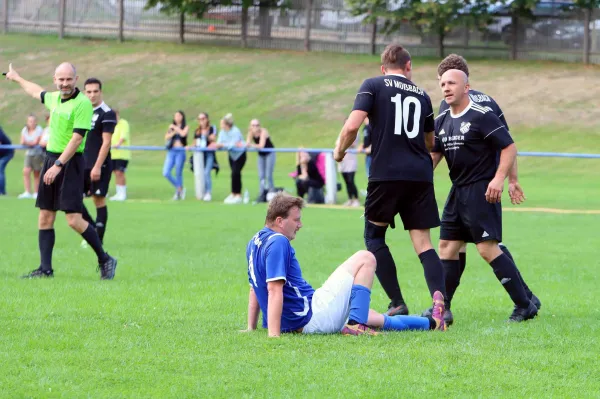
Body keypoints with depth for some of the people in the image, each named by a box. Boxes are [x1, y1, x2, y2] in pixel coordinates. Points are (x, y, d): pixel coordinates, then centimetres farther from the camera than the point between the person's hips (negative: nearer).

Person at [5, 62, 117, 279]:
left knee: (74, 220, -12)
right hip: (51, 158, 8)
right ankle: (45, 268, 10)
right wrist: (16, 78, 49)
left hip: (70, 162, -8)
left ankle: (105, 260, 2)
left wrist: (58, 165, -24)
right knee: (45, 218, 5)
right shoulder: (54, 98, 10)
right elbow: (37, 92, 34)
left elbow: (77, 138, -19)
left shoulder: (83, 103, -14)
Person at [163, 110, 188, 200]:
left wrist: (175, 128, -4)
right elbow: (166, 137, 3)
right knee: (166, 173, -6)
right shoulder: (171, 127, 16)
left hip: (180, 151, -4)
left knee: (178, 173, -2)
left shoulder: (185, 127, 6)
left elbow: (183, 134, -15)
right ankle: (179, 188, 13)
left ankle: (179, 192, 13)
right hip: (171, 151, 4)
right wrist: (174, 132, -11)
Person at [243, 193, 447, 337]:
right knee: (365, 258, -3)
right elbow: (275, 290, -25)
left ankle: (430, 323, 41)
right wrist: (273, 335, -30)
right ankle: (355, 324, -8)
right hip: (313, 318, -11)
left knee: (366, 315, 30)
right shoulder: (277, 242, -18)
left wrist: (251, 328, 26)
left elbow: (255, 289, 21)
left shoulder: (255, 243, 15)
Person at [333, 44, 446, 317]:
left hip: (386, 174, -3)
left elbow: (353, 125, -10)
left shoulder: (373, 86, 3)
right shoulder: (421, 95, 17)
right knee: (423, 242, 4)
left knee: (374, 236, 13)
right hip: (420, 176, 3)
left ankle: (397, 303, 4)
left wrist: (340, 150, 8)